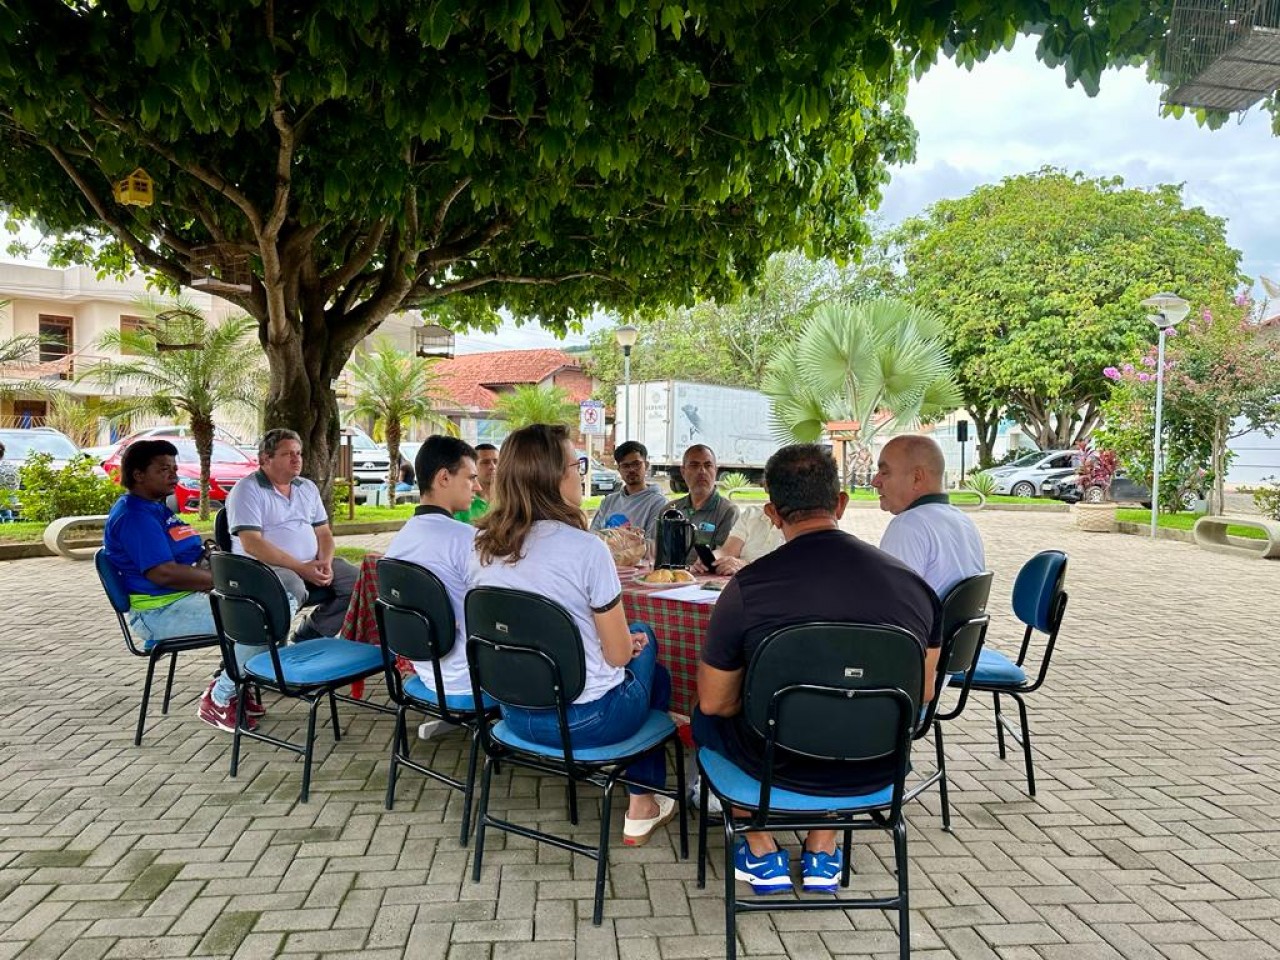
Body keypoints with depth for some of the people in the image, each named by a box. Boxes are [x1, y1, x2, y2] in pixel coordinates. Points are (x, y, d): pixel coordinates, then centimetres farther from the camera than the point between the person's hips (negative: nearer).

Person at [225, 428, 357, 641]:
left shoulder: (308, 488, 17)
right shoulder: (248, 490, -5)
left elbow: (323, 532, 17)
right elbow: (251, 544, -16)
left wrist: (325, 563, -6)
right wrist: (300, 568, -22)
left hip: (311, 565, 7)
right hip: (264, 567, -7)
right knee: (292, 587, -38)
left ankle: (308, 637, -2)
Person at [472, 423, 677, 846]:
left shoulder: (488, 546, -3)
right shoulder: (586, 549, -23)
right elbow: (618, 654, -15)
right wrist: (635, 638, 9)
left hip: (516, 713, 6)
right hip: (585, 721, -6)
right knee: (651, 665, 26)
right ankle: (643, 808, 33)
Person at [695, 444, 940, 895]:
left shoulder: (748, 586, -19)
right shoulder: (913, 583, -9)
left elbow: (714, 702, -7)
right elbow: (922, 694, 4)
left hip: (778, 767, -3)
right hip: (875, 771, 4)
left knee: (706, 717, 27)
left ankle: (762, 854, 29)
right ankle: (822, 852, 35)